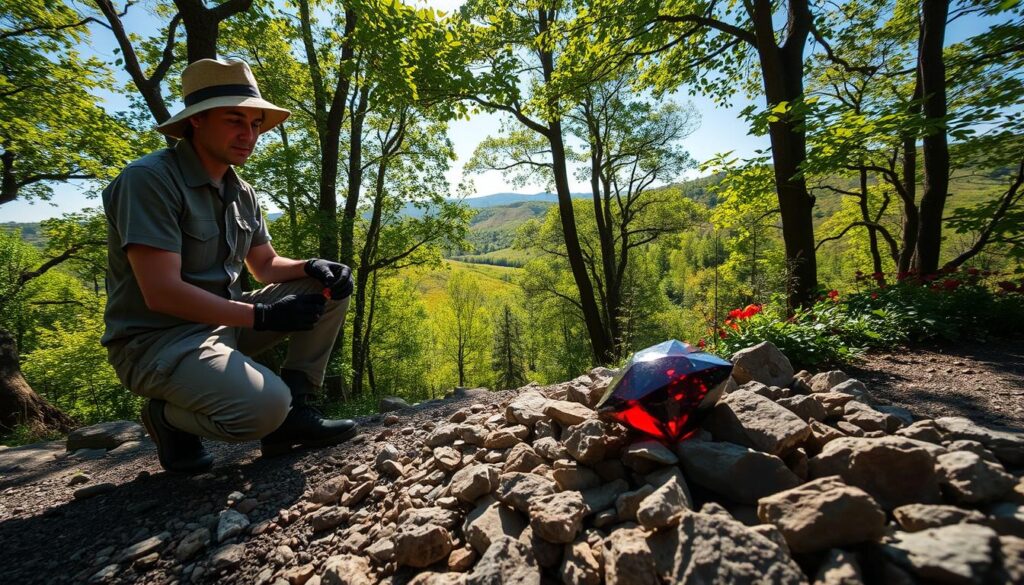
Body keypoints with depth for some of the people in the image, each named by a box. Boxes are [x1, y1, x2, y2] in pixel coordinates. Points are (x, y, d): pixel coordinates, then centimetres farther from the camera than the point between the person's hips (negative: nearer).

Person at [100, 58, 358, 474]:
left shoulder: (241, 193, 7)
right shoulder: (149, 179, -17)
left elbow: (266, 266, 12)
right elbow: (161, 293, -24)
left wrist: (311, 267, -9)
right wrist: (262, 316, -25)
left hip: (225, 323, 8)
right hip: (157, 340, -8)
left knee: (328, 287, -3)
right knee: (265, 406, -33)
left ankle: (293, 410, -2)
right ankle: (169, 418, 2)